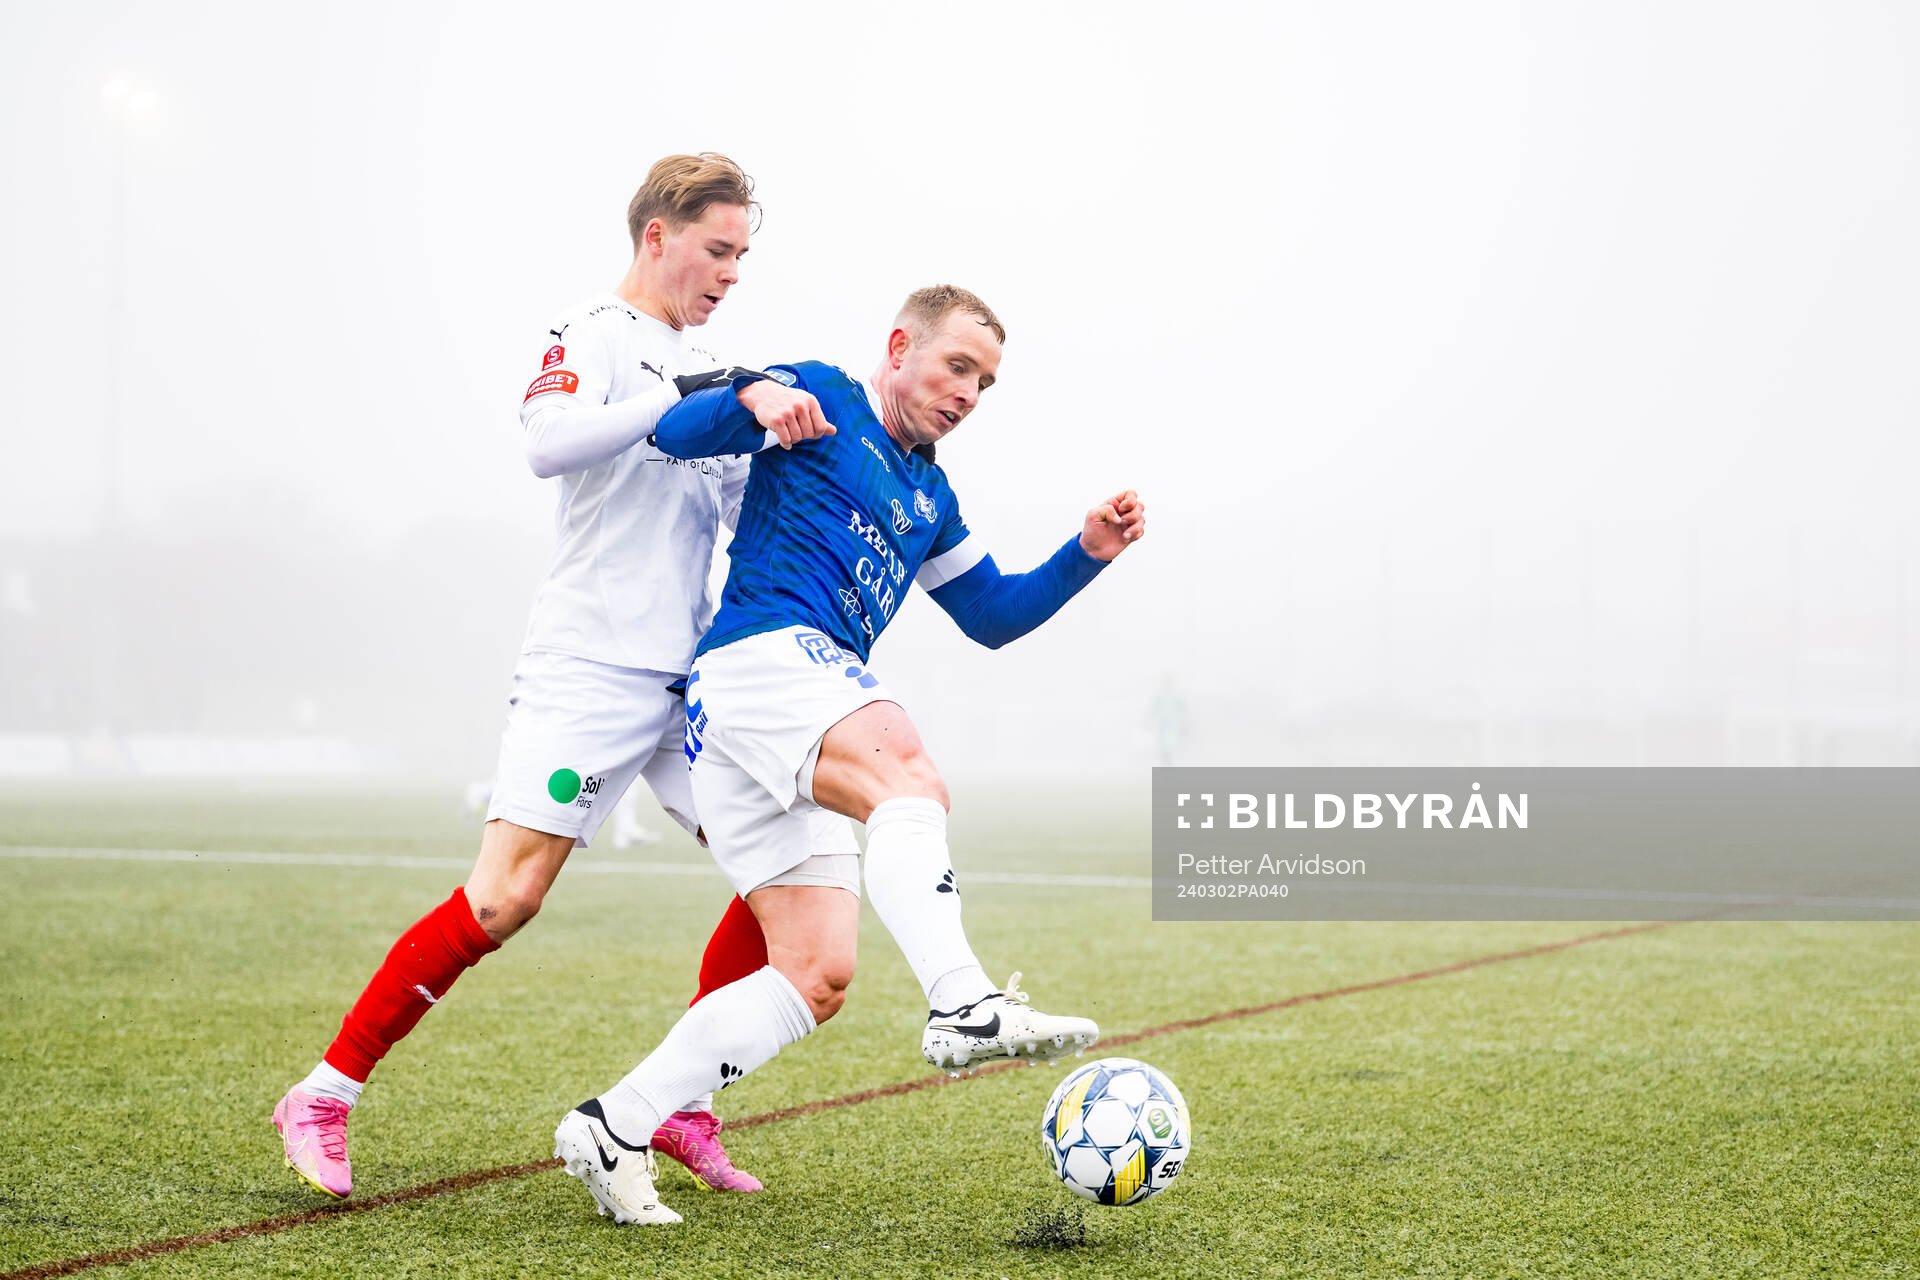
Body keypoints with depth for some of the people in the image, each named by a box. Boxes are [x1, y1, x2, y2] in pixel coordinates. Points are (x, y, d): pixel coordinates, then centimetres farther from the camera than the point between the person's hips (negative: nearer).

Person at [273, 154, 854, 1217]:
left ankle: (682, 1107, 10)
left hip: (689, 681, 8)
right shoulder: (592, 334, -4)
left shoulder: (701, 367, 20)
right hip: (586, 670, -8)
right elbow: (548, 441, -25)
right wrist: (681, 399, -28)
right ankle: (322, 1097, -3)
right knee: (503, 899, -14)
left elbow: (733, 506, 23)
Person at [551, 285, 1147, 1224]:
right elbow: (675, 430, -4)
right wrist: (753, 398, -25)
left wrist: (1087, 553, 17)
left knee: (817, 976, -1)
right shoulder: (822, 399, 8)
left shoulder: (928, 496, 30)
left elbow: (992, 617, 31)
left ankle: (612, 1129, 1)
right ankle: (964, 1006, -56)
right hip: (761, 652, -9)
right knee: (908, 781, -35)